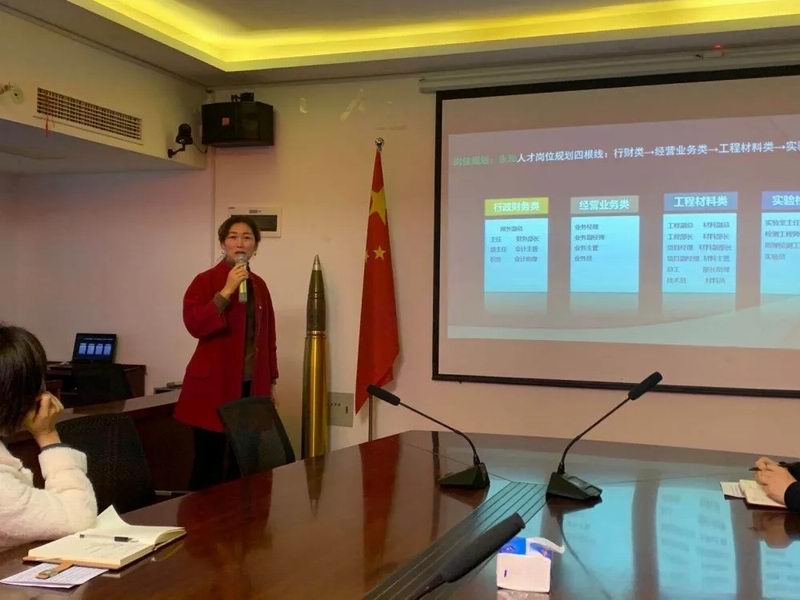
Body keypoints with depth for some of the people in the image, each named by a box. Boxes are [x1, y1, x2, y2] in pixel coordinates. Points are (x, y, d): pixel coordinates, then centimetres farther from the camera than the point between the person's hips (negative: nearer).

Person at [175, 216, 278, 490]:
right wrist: (226, 291, -23)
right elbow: (194, 325, -19)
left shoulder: (259, 285, 12)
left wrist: (271, 381, 16)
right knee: (209, 462, -2)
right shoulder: (205, 280, -5)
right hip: (214, 387, -5)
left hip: (252, 385, 5)